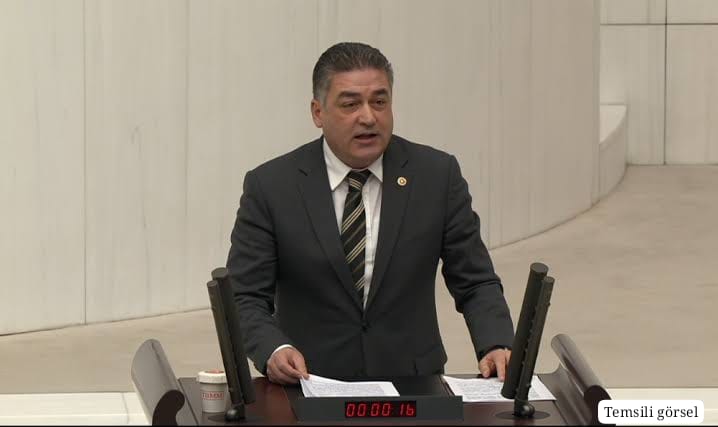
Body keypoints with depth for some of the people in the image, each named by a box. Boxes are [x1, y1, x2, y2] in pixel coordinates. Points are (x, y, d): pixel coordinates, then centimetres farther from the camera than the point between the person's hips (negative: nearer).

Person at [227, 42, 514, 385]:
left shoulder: (437, 175, 3)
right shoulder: (270, 187, -1)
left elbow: (476, 283, 8)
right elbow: (244, 297, -1)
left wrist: (497, 346, -12)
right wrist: (273, 349, -21)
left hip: (412, 384, 0)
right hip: (311, 386, 0)